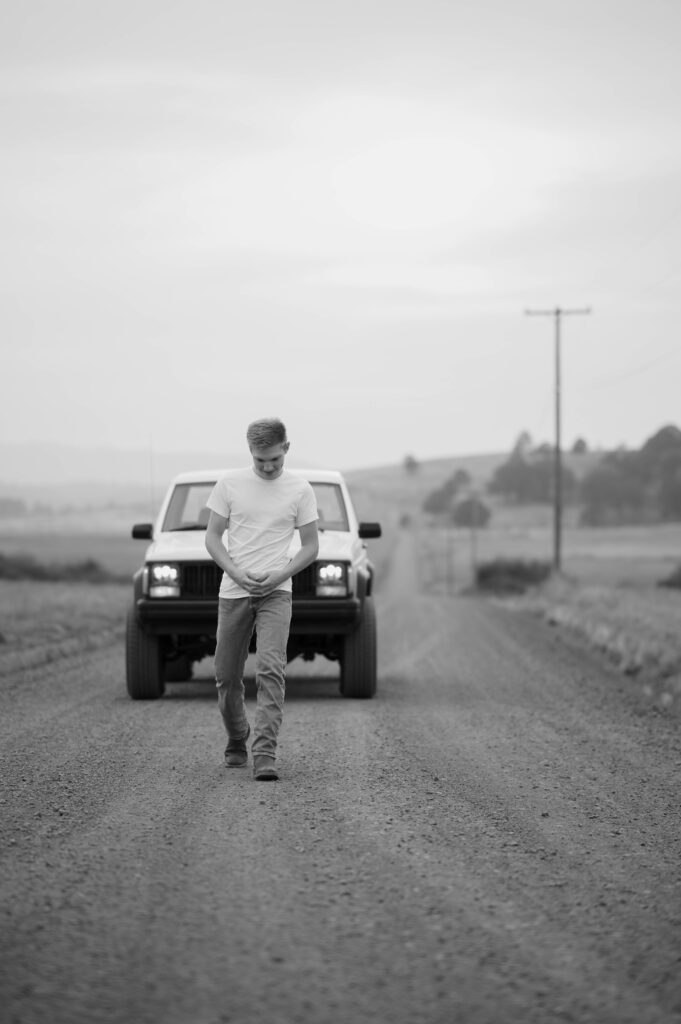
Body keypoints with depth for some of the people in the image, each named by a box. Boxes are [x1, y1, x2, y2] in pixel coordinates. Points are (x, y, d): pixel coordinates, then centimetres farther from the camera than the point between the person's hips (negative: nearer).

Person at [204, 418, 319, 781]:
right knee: (226, 675, 6)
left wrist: (278, 576, -10)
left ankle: (265, 754, -21)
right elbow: (212, 537, 5)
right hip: (233, 591, 2)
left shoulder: (300, 490, 2)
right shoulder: (230, 484, 3)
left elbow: (310, 546, 6)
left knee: (270, 669, -17)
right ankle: (237, 743, 29)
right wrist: (237, 574, -11)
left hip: (276, 592, -2)